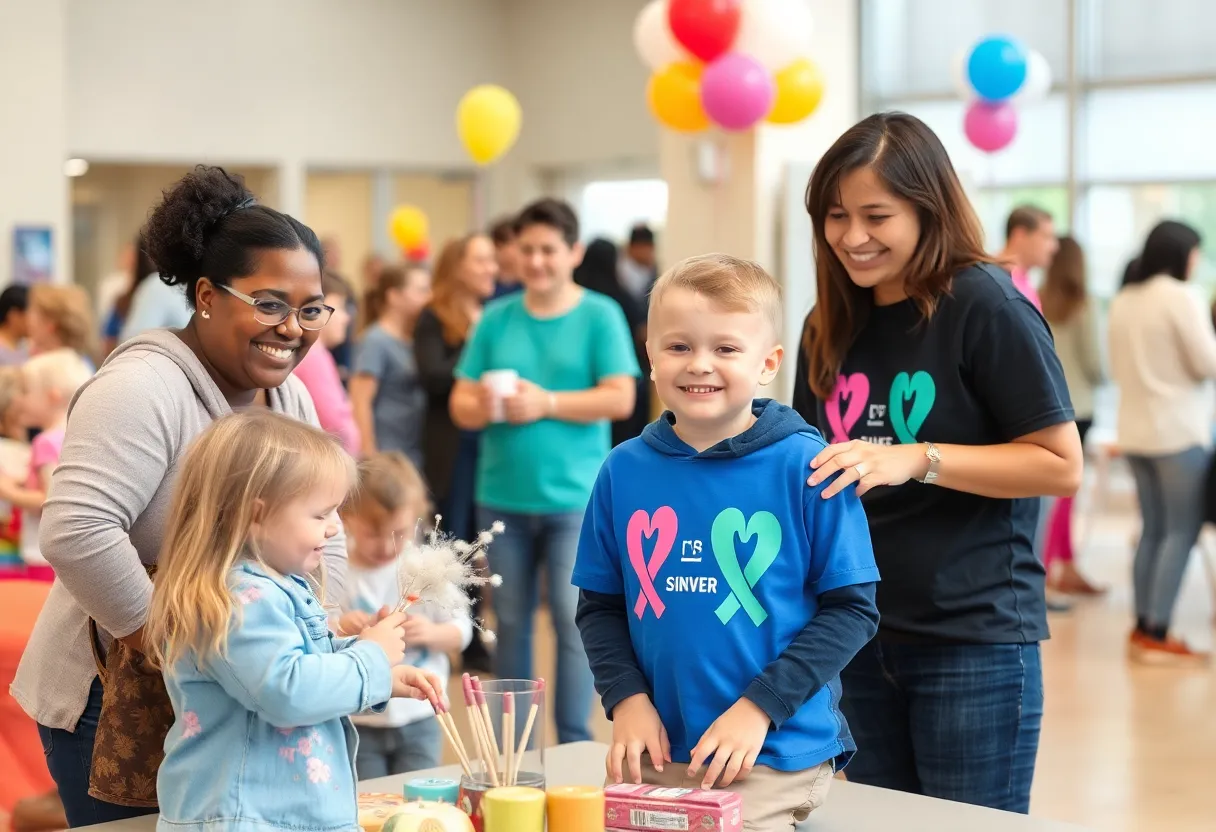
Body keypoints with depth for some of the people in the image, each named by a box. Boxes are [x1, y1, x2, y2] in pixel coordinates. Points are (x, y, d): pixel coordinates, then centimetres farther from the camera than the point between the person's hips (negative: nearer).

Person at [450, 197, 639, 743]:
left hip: (573, 496, -3)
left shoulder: (599, 316, -2)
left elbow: (620, 398, -9)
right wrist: (483, 407, -17)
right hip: (502, 497, 4)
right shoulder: (496, 319, 7)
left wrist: (546, 402, -17)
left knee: (572, 620, -4)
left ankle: (573, 746, 4)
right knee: (510, 622, 11)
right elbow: (460, 405, 6)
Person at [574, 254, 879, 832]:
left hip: (777, 756, -3)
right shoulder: (623, 471, 3)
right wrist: (626, 698, -6)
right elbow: (599, 606, 11)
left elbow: (853, 609, -6)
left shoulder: (805, 467, -9)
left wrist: (759, 707, -13)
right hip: (655, 753, 4)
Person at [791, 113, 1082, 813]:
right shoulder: (831, 326, 8)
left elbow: (1062, 465, -15)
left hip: (976, 640, -7)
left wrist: (917, 461, -23)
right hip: (861, 634, 7)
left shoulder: (985, 307, -12)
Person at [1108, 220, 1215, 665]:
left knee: (1152, 529, 12)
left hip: (1135, 430, 7)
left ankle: (1143, 628, 12)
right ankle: (1157, 635, -7)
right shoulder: (1180, 298, -13)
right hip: (1179, 430, -7)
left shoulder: (1123, 301, 9)